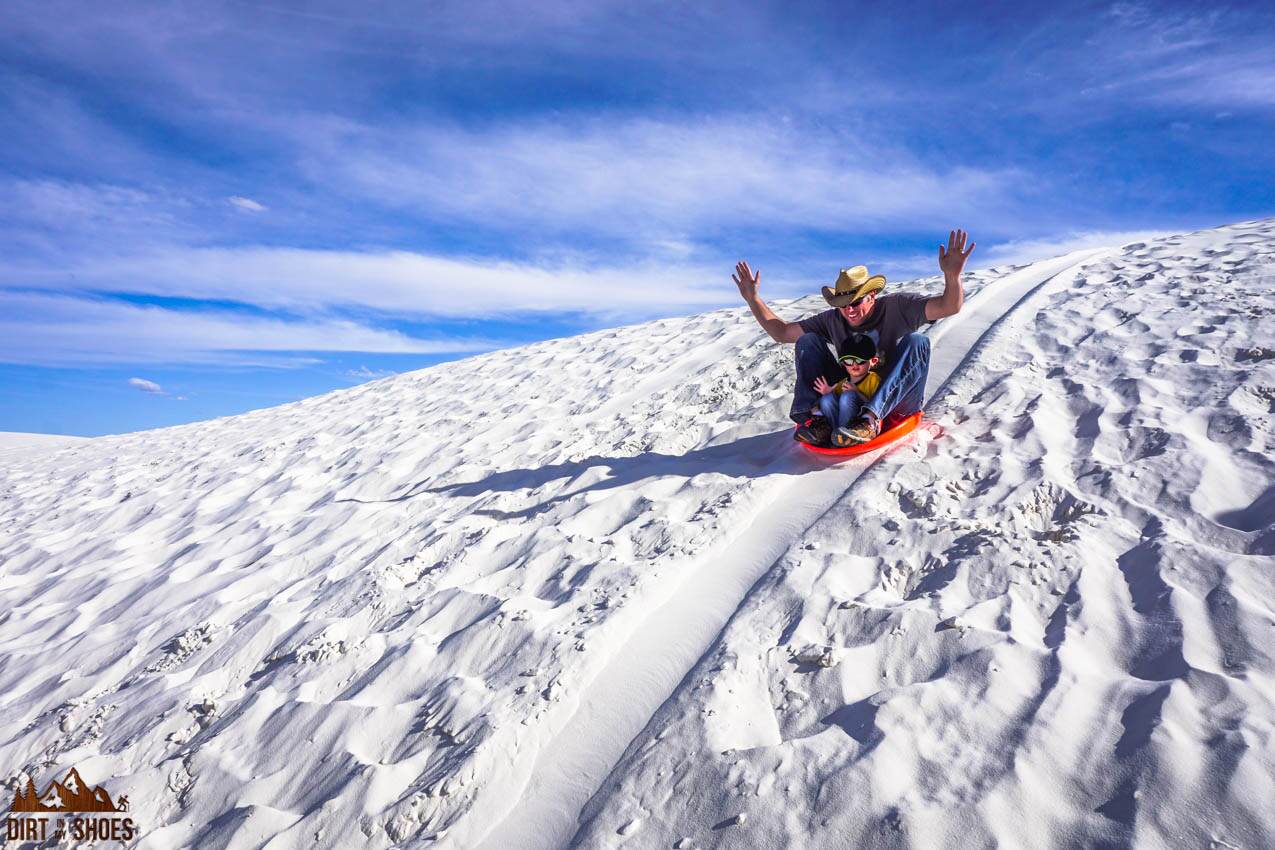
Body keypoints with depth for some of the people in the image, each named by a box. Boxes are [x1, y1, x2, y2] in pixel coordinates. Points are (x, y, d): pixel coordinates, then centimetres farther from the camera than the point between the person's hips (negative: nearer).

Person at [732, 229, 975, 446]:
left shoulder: (896, 307, -7)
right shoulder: (833, 320, 3)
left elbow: (949, 307, -20)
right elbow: (781, 332, 4)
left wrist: (952, 276, -41)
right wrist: (752, 298, -5)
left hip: (896, 402, -3)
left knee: (916, 342, -27)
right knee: (807, 341, -7)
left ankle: (871, 418, -38)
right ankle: (816, 415, -29)